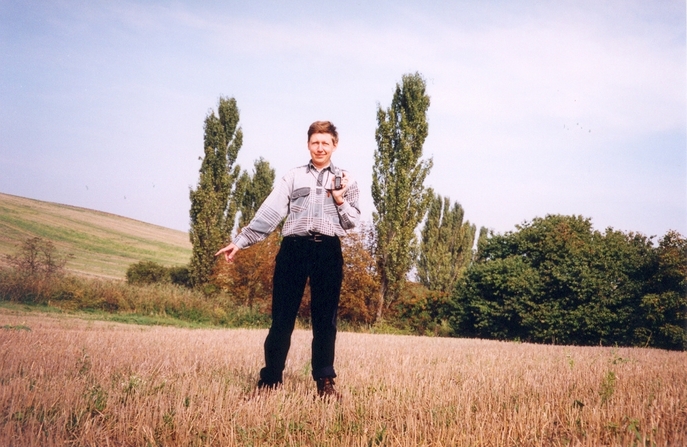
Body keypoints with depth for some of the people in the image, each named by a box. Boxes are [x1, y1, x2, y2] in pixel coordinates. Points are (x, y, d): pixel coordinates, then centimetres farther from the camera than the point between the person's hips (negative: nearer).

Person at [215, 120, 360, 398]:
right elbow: (269, 213, 2)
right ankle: (270, 379, 8)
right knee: (282, 316, 0)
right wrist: (241, 241, -6)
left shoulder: (346, 181, 12)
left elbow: (353, 222, 11)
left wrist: (340, 201, -7)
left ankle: (325, 381, 11)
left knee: (325, 319, 4)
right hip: (294, 248, 0)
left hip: (328, 251, 0)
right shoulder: (293, 177, 10)